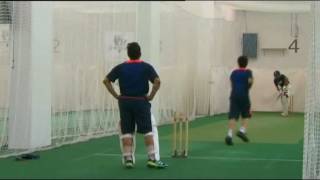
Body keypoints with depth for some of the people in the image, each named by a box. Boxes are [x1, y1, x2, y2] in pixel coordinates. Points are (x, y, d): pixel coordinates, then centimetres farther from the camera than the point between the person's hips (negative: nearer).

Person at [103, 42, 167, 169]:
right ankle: (151, 158, -2)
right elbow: (157, 81, -15)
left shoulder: (121, 67, 4)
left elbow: (106, 80, 2)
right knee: (147, 131, 2)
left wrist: (116, 95, 4)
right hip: (141, 101, -2)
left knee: (127, 132, 7)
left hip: (125, 101, 2)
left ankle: (128, 159, 5)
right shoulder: (146, 67, -3)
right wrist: (151, 96, -6)